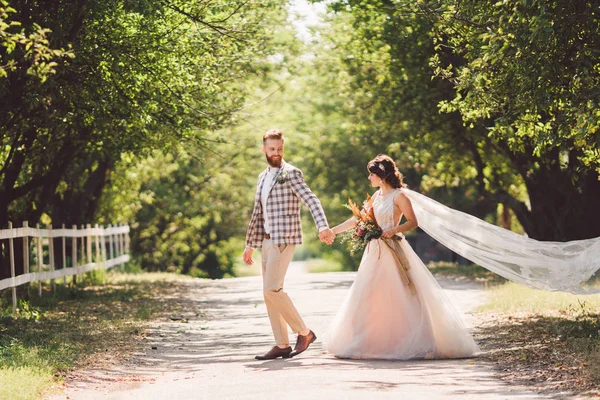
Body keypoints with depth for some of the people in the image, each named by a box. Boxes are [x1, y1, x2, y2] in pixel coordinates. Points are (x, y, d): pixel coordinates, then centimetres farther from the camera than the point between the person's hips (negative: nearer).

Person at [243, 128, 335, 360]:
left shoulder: (291, 173, -6)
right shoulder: (263, 177, 18)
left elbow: (311, 201, -19)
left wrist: (323, 227, -35)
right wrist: (250, 245, 24)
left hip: (284, 239, -8)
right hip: (267, 241, 8)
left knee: (271, 290, -15)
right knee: (270, 293, 6)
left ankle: (304, 332, -3)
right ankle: (282, 345, 9)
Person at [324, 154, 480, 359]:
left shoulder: (398, 196, -7)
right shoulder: (376, 196, 14)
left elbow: (413, 222, -10)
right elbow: (357, 219, 20)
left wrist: (394, 230, -24)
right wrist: (333, 230, 17)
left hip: (393, 252, -8)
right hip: (375, 252, 8)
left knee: (403, 298, -8)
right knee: (368, 298, 5)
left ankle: (422, 343, -3)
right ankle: (374, 342, 10)